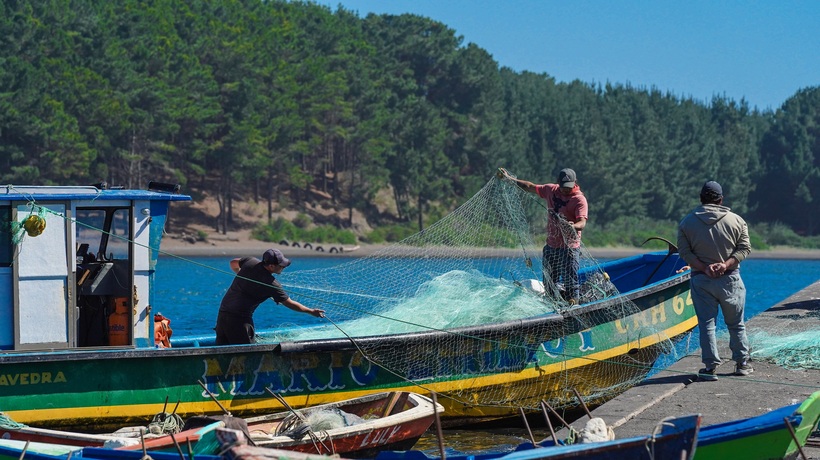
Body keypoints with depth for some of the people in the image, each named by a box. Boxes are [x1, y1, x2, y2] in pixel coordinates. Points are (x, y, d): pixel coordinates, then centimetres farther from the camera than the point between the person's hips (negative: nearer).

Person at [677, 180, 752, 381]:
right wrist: (726, 265, -12)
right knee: (736, 323, 13)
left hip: (701, 280, 0)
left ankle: (710, 366, -4)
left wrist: (704, 267, -11)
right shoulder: (736, 221, 0)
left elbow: (684, 251, -6)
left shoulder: (687, 222, 1)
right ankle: (742, 363, 21)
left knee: (706, 323, 2)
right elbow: (745, 248, -5)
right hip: (730, 279, 0)